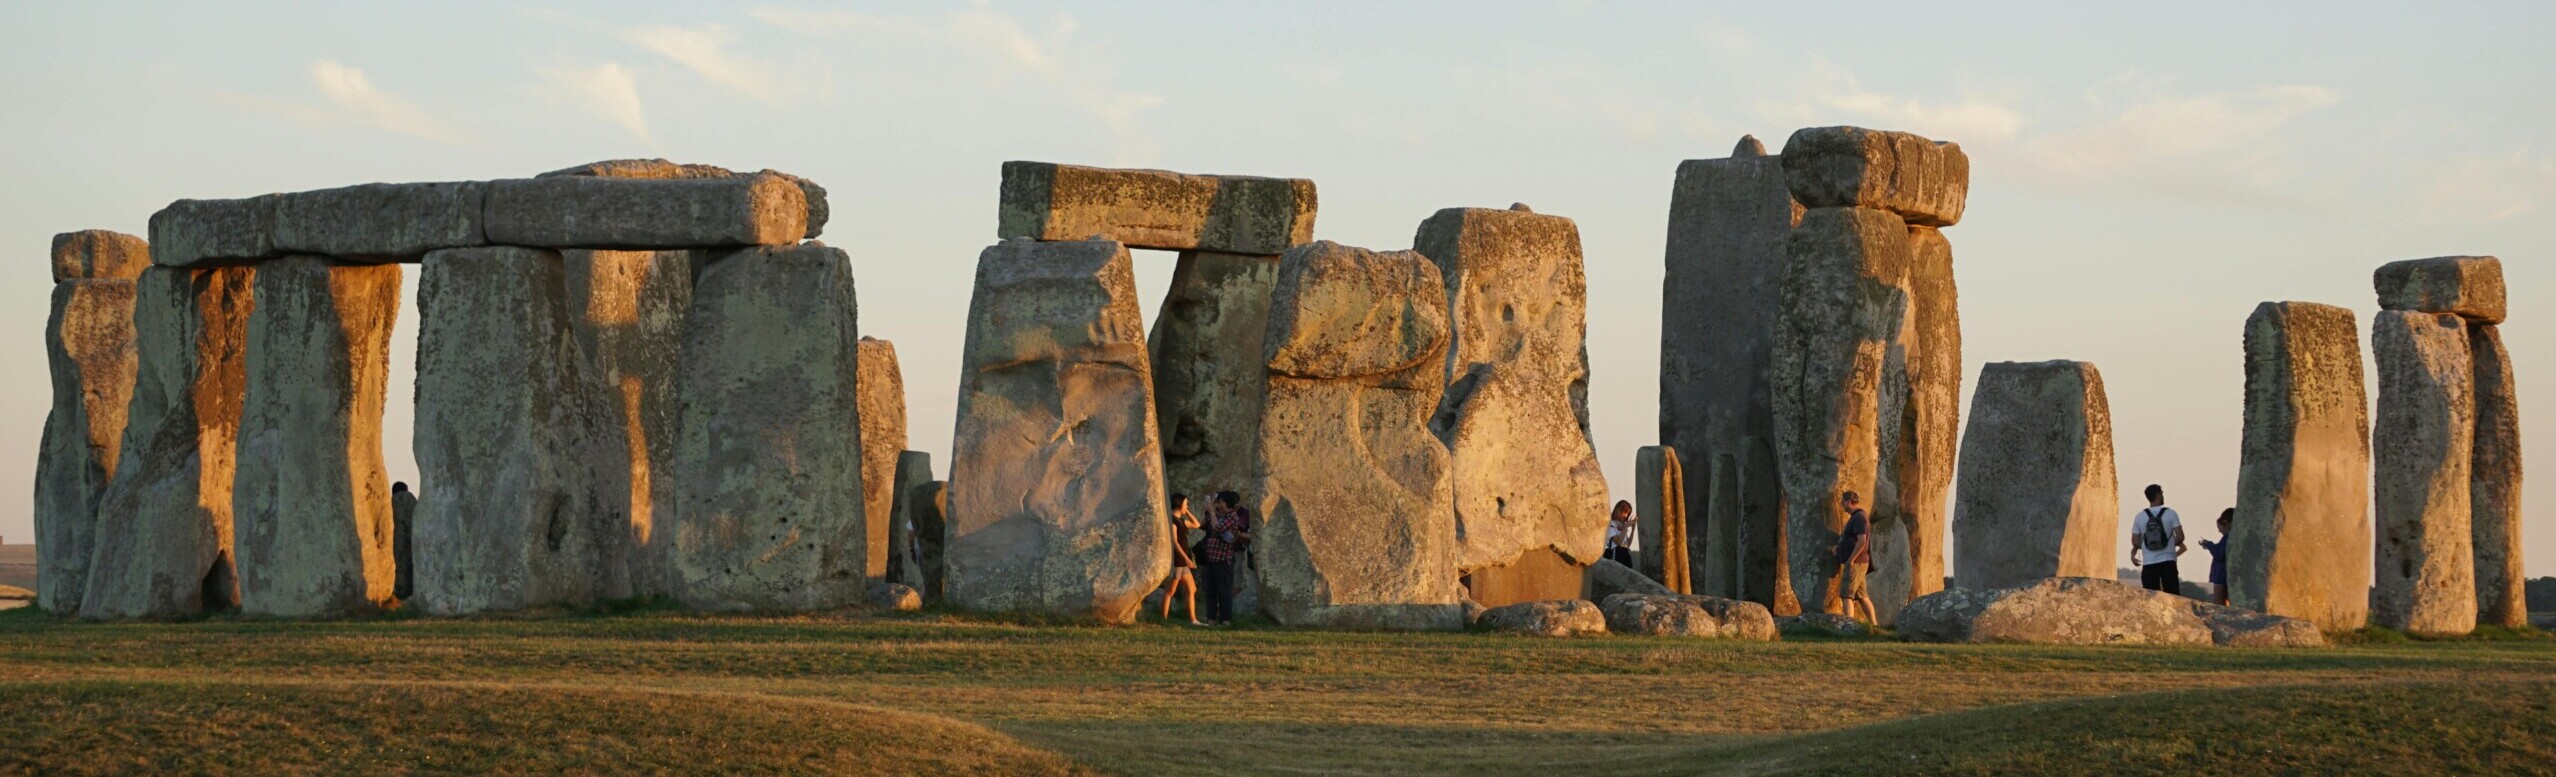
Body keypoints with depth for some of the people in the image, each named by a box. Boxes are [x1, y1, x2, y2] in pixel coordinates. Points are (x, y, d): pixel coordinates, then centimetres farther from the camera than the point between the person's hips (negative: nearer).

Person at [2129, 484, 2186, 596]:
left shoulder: (2140, 516, 3)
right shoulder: (2170, 513, -2)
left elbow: (2135, 542, 2)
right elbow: (2180, 536, -6)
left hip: (2149, 563, 2)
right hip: (2168, 562, -2)